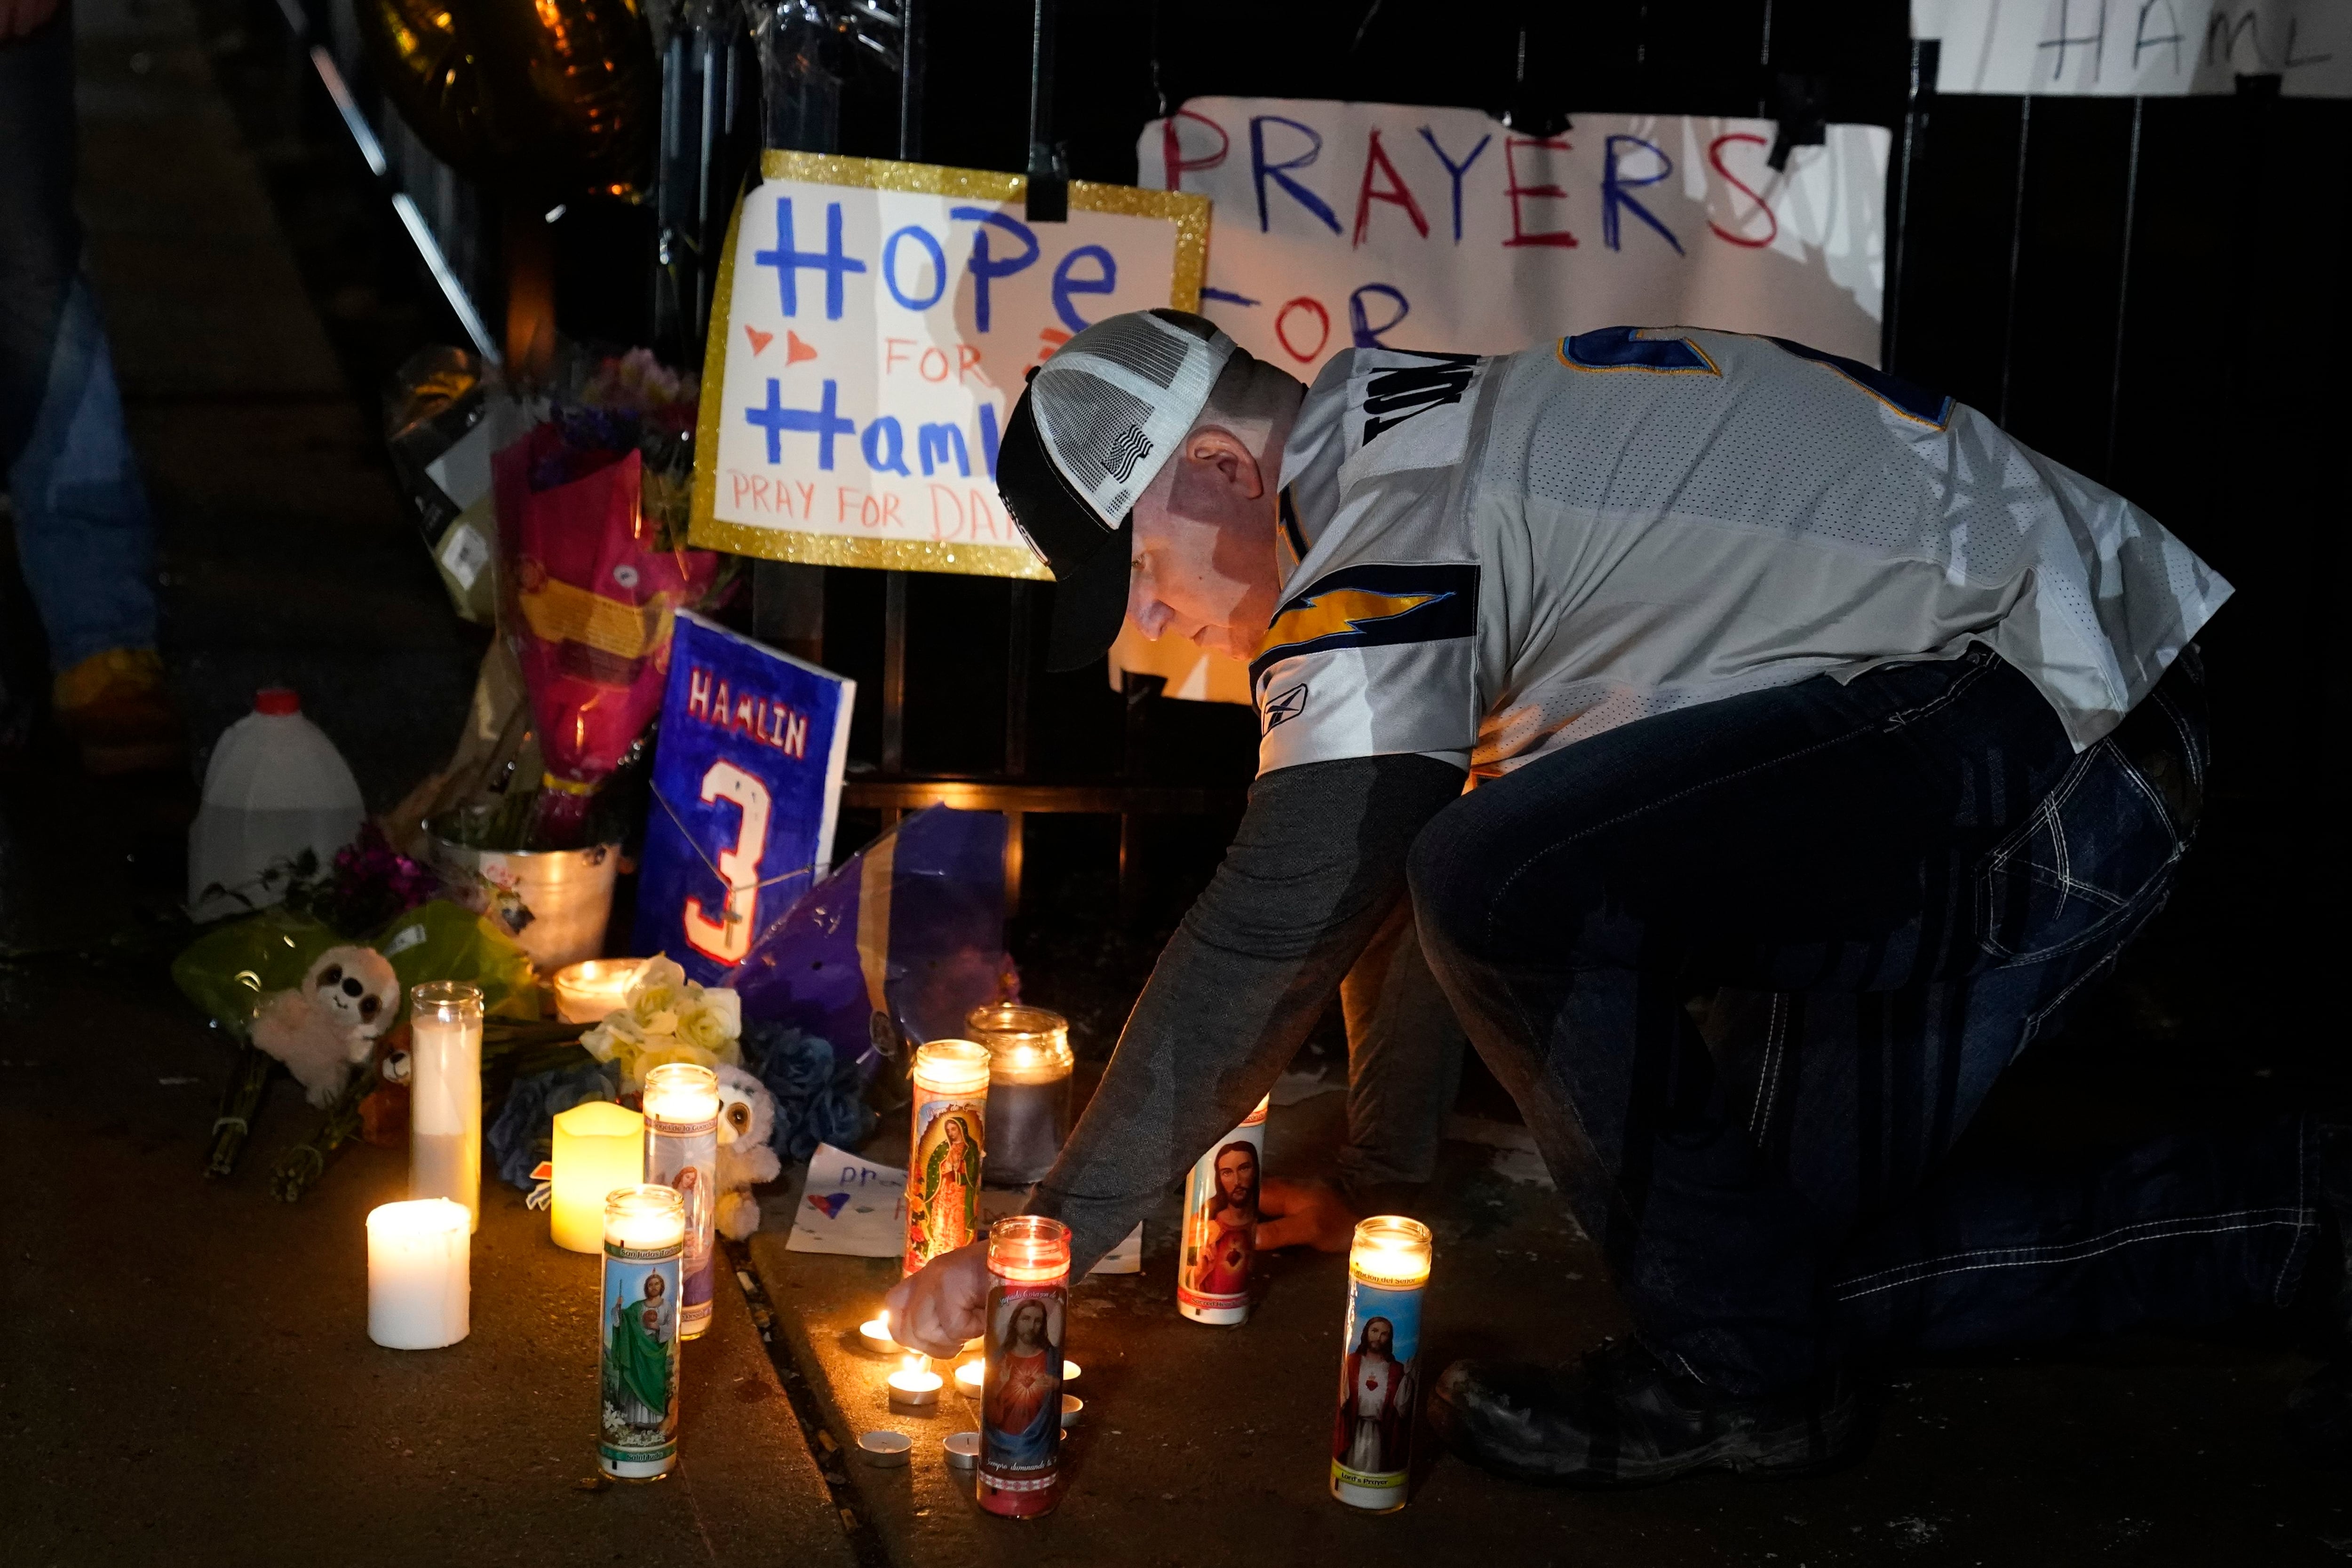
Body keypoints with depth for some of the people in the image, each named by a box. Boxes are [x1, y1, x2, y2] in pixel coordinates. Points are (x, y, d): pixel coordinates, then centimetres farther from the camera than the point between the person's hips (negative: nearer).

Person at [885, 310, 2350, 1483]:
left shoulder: (1399, 515, -18)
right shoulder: (1415, 446, 13)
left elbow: (1280, 928, -21)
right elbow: (1396, 849, 21)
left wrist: (1044, 1239, -14)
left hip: (2044, 710, -11)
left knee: (1512, 887, -25)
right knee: (1811, 1253, 11)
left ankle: (1737, 1373, -7)